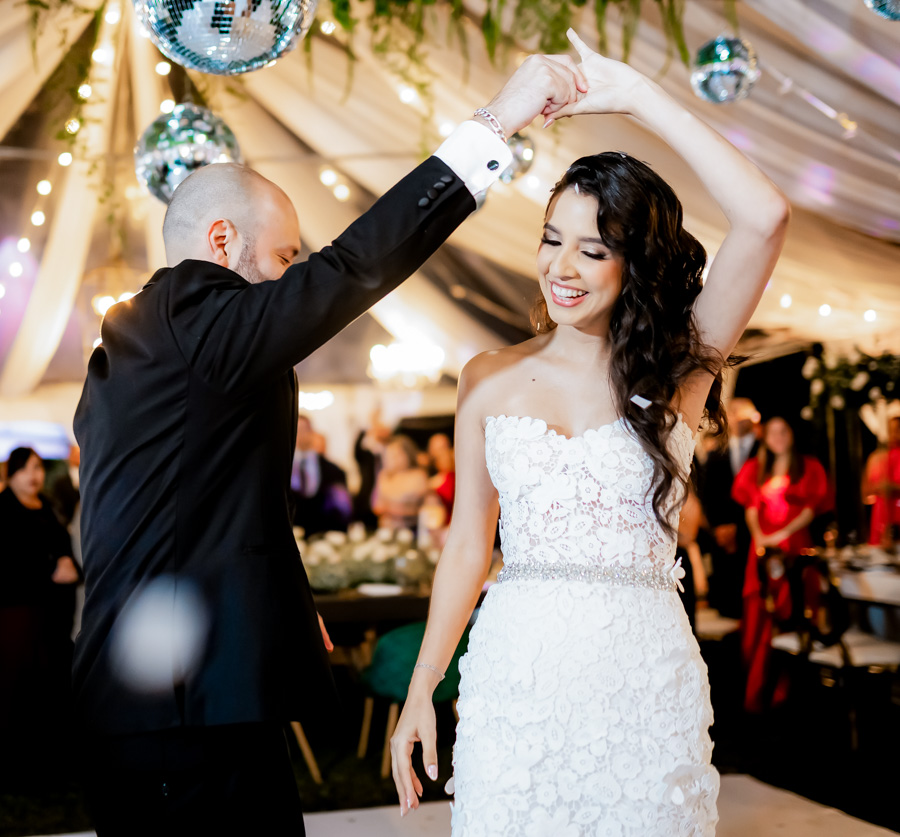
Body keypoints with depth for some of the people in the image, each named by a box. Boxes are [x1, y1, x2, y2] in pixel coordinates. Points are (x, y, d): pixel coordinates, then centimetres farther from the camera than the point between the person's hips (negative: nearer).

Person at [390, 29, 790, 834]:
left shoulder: (678, 368, -1)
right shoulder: (491, 379, 5)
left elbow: (765, 217, -15)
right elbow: (467, 545, 9)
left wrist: (639, 94, -11)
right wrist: (420, 692, 6)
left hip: (644, 671, -1)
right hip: (514, 670, 2)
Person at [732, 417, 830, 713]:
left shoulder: (808, 468, 5)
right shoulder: (756, 469, 15)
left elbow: (812, 508, -2)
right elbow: (751, 507, 13)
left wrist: (782, 534, -10)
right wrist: (757, 535, -4)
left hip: (794, 547, -3)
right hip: (762, 549, 3)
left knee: (786, 614, -5)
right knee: (757, 616, -1)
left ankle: (779, 690, 2)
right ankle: (755, 687, 6)